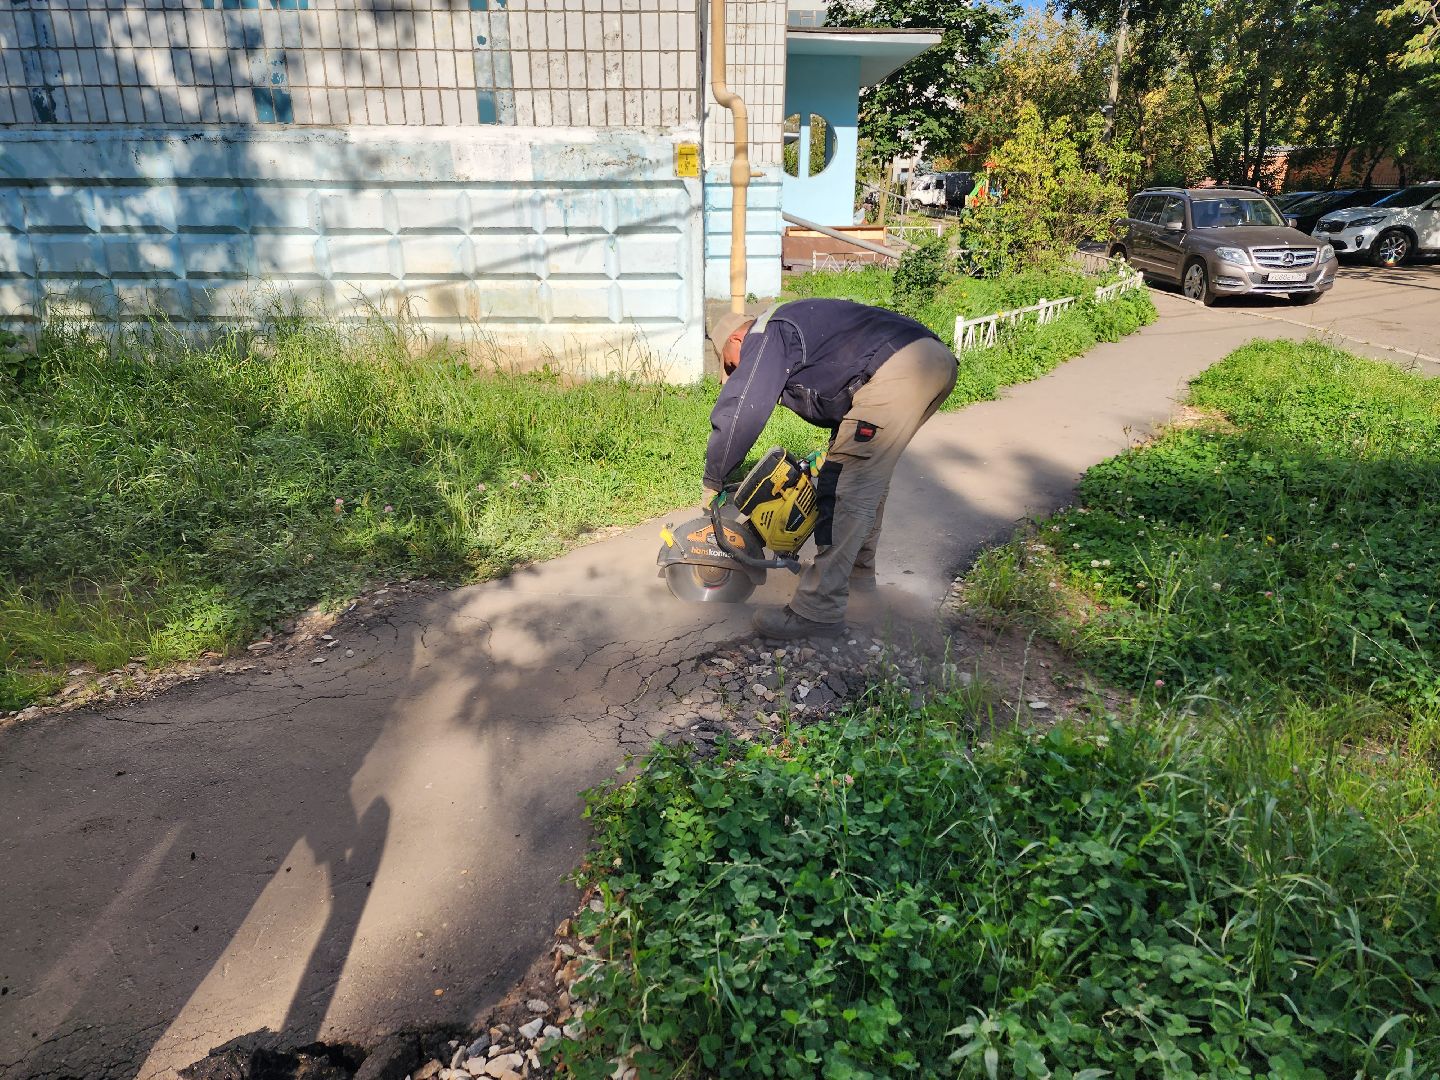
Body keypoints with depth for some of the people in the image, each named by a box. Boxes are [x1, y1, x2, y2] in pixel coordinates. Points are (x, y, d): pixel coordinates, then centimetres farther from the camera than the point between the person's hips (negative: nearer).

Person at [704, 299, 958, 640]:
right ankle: (857, 573, 33)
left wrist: (712, 481, 4)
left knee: (851, 488, -10)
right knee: (869, 477, 23)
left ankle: (818, 609, -10)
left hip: (898, 368, -10)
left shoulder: (765, 335, 5)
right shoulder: (798, 325, 33)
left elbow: (740, 412, -5)